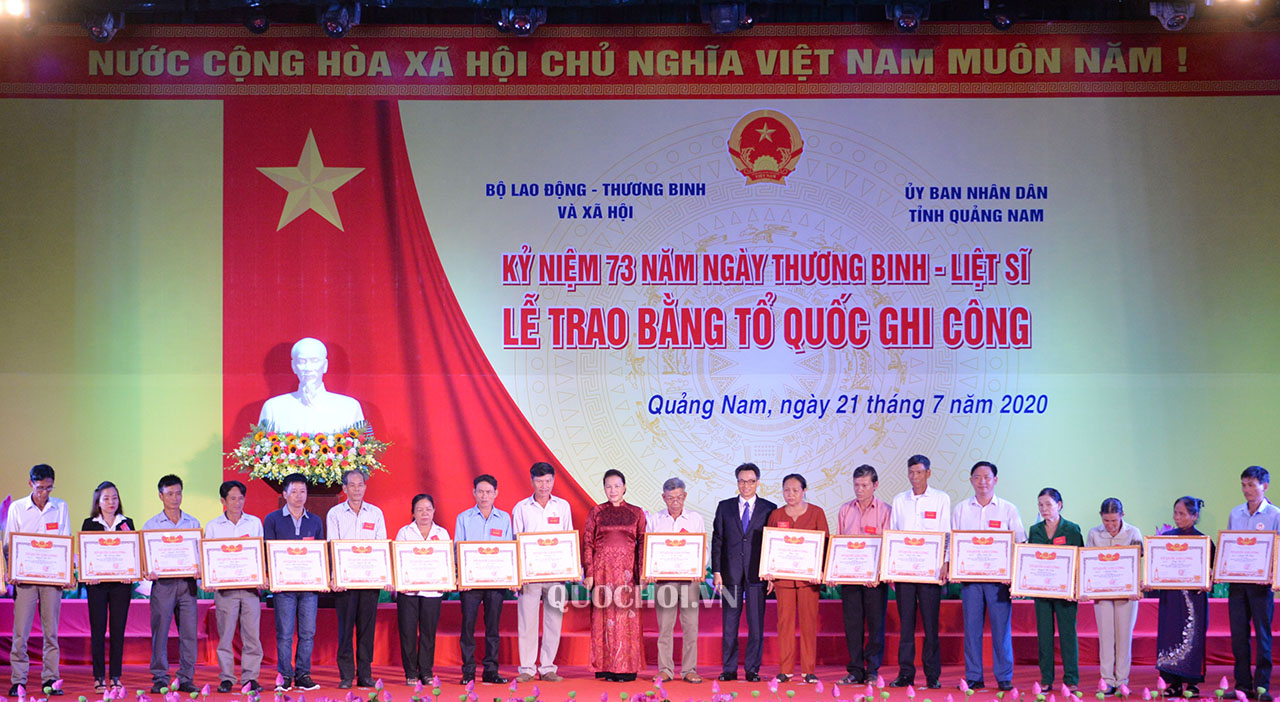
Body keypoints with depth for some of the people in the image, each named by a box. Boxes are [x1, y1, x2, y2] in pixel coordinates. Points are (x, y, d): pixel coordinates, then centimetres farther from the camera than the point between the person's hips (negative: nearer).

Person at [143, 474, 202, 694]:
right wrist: (148, 572, -14)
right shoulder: (151, 525, 7)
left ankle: (186, 678, 7)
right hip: (163, 583, -2)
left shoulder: (193, 523, 13)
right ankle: (159, 679, 5)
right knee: (160, 632, -2)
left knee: (189, 631, 0)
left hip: (187, 583, 2)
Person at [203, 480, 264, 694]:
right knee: (225, 633, -1)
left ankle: (250, 677, 5)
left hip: (250, 586, 1)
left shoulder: (255, 523, 11)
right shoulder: (213, 526, 8)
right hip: (225, 586, -1)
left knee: (251, 632, -1)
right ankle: (226, 678, 6)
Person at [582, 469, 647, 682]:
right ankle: (606, 668, 4)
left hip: (627, 569, 0)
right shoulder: (596, 512, 6)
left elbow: (642, 544, 7)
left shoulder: (637, 513, 8)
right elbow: (587, 543, 4)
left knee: (627, 617, -1)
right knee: (604, 616, -1)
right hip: (603, 569, 0)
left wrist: (642, 573, -2)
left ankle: (627, 668, 5)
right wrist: (588, 573, -4)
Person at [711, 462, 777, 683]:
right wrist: (716, 571, 0)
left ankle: (753, 670, 8)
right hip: (730, 573, 1)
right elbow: (717, 540, 8)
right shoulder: (724, 507, 10)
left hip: (757, 574, -1)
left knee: (756, 624, 0)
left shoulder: (769, 509, 5)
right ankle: (729, 669, 11)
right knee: (729, 623, 4)